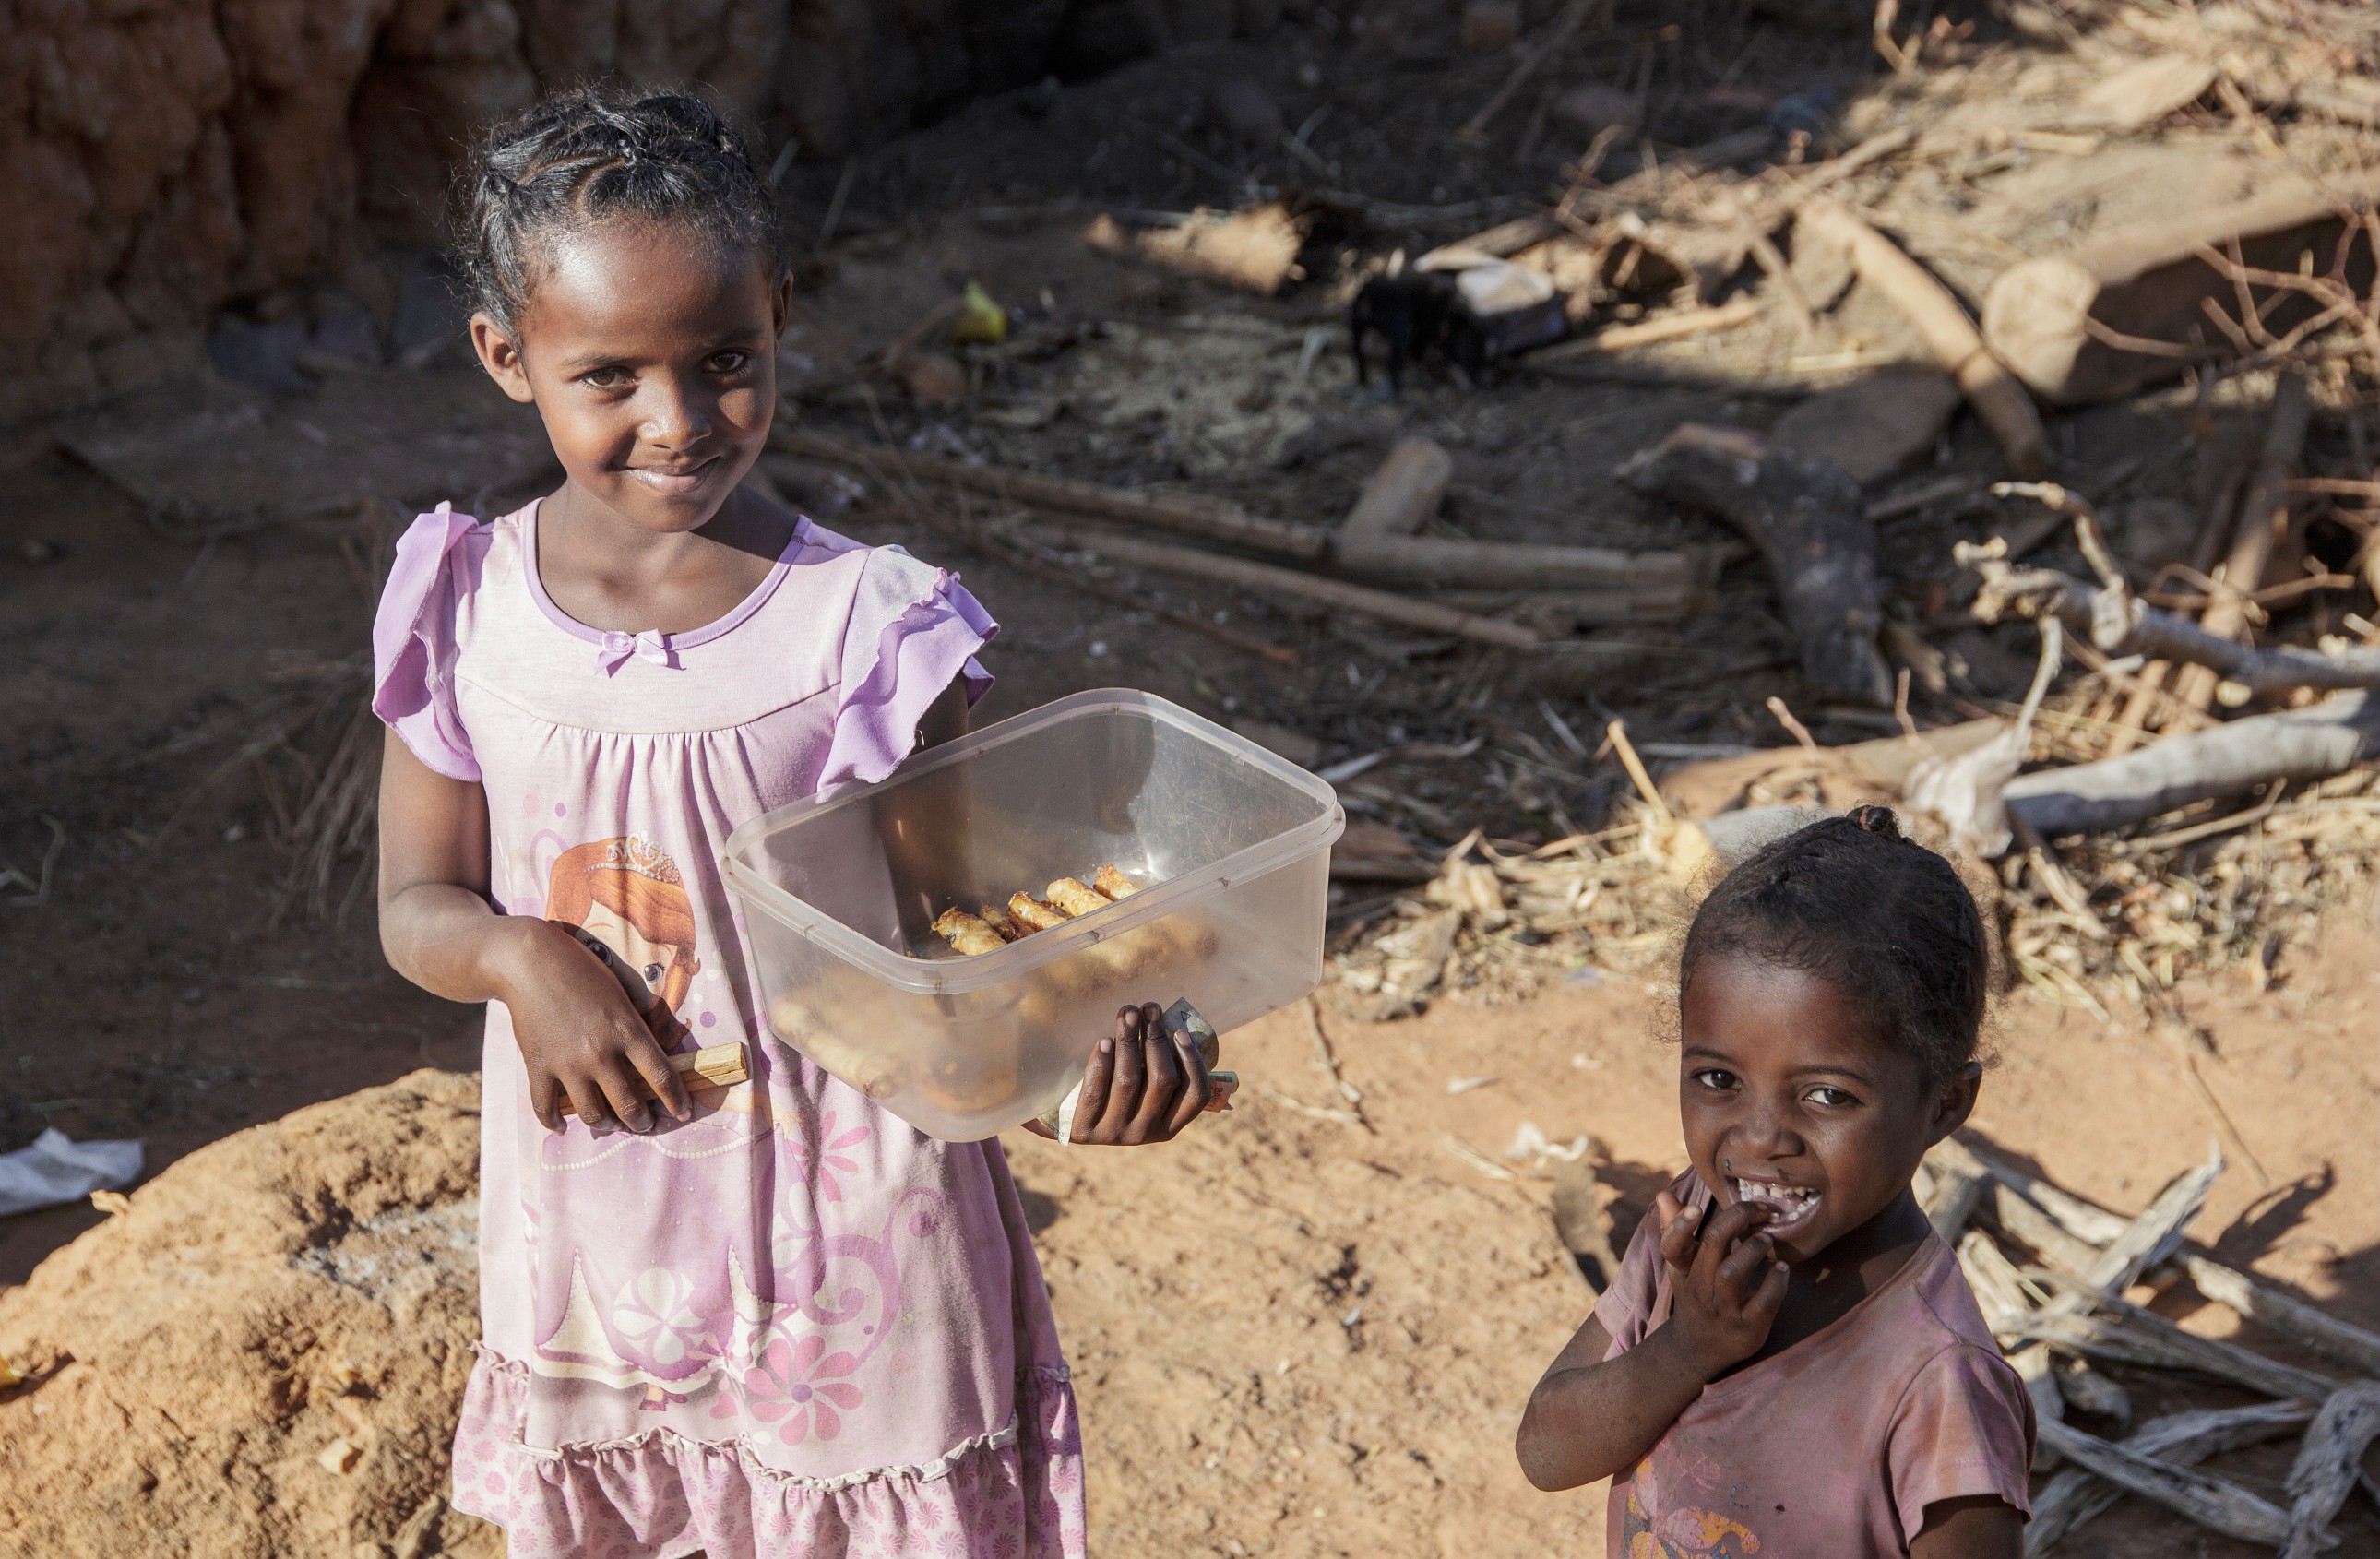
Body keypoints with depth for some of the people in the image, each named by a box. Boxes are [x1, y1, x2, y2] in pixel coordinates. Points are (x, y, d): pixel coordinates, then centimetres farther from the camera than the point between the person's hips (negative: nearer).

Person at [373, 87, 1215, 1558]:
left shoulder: (867, 624, -16)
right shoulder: (469, 610, -8)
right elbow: (419, 899, 1)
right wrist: (521, 956, -21)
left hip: (845, 1223, -3)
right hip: (591, 1208, 3)